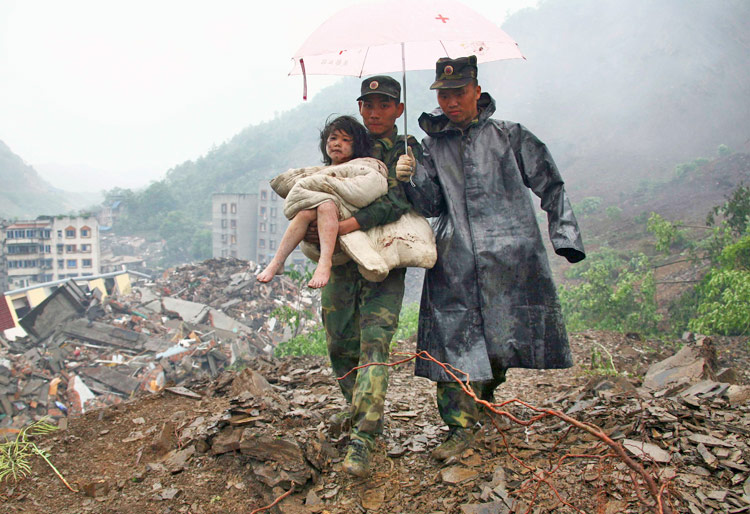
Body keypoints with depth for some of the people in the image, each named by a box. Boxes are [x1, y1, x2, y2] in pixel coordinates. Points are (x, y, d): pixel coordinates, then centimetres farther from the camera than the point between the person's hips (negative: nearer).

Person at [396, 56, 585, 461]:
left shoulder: (510, 136, 7)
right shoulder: (435, 145, 14)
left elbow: (550, 187, 9)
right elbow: (432, 205, 11)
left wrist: (565, 236, 1)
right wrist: (410, 180, -8)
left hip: (508, 254, -1)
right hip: (455, 258, 2)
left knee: (505, 336, 0)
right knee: (454, 335, -7)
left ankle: (486, 390, 31)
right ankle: (460, 426, -1)